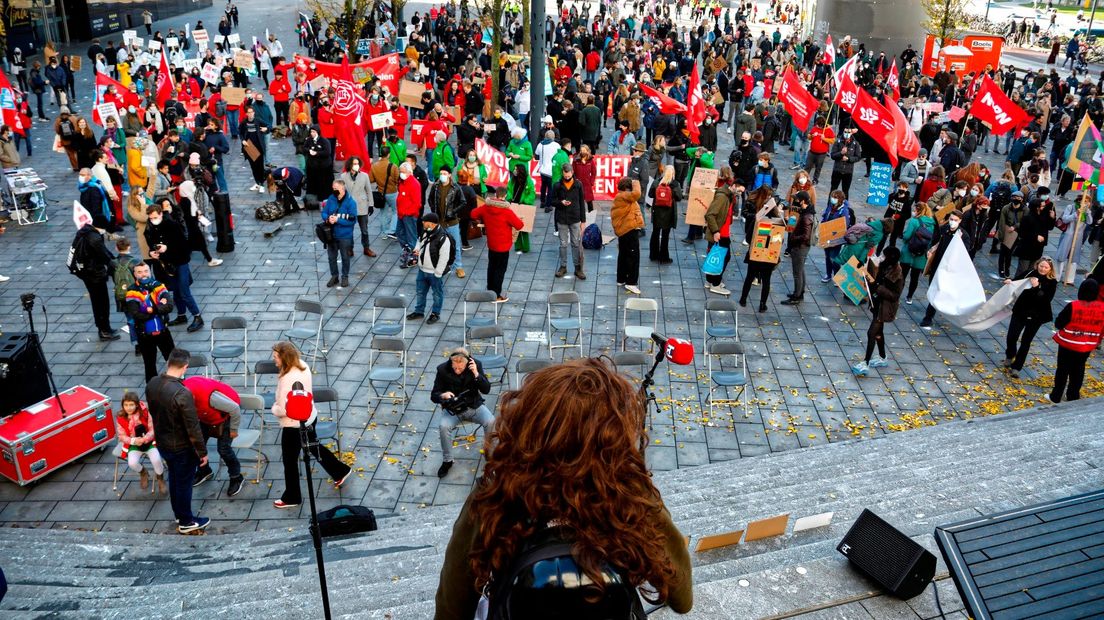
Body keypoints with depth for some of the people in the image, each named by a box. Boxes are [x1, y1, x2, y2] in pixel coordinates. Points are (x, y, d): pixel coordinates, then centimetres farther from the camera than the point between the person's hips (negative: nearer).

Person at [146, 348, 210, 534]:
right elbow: (193, 428, -25)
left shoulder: (151, 384, -10)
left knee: (174, 478, 25)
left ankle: (179, 514, 43)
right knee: (184, 483, 12)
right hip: (182, 447, -7)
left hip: (162, 443, 7)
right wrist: (202, 451, -13)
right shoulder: (182, 393, -33)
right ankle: (186, 522, 28)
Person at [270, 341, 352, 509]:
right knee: (314, 446, 31)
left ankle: (291, 498, 30)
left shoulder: (288, 379, -33)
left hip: (294, 425, -8)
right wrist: (279, 404, 8)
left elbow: (283, 410, -29)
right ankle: (340, 471, 45)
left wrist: (274, 408, -8)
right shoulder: (302, 365, -7)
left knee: (290, 462, 12)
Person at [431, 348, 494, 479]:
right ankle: (447, 461, -6)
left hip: (474, 406, 1)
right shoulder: (443, 369, -12)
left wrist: (476, 374, -27)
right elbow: (434, 395, -6)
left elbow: (486, 390, -12)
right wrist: (443, 395, -29)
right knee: (444, 426, -29)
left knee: (490, 422, -26)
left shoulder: (476, 365, -10)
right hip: (452, 408, 0)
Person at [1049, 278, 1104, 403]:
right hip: (1087, 347, 4)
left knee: (1063, 370, 11)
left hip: (1068, 344, -4)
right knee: (1078, 371, 20)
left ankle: (1055, 396, 18)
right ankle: (1073, 396, 31)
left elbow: (1058, 323, -16)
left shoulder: (1073, 306, -23)